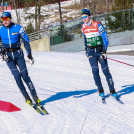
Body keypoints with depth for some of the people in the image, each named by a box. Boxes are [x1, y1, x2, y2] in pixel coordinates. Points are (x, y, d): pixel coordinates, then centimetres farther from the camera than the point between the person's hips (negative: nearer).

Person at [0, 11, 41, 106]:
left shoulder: (17, 28, -5)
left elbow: (26, 41, 0)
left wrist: (29, 54, -4)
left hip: (18, 54, -1)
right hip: (8, 56, 1)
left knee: (25, 76, -7)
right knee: (17, 75, -11)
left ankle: (35, 96, 0)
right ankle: (26, 97, -3)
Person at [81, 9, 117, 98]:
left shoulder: (97, 25, -11)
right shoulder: (83, 27, 4)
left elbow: (105, 38, -11)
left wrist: (104, 51, -17)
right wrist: (86, 49, 22)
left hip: (100, 50, -3)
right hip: (91, 52, 3)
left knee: (105, 70, -3)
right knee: (95, 70, -9)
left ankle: (112, 90, 7)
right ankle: (100, 90, 1)